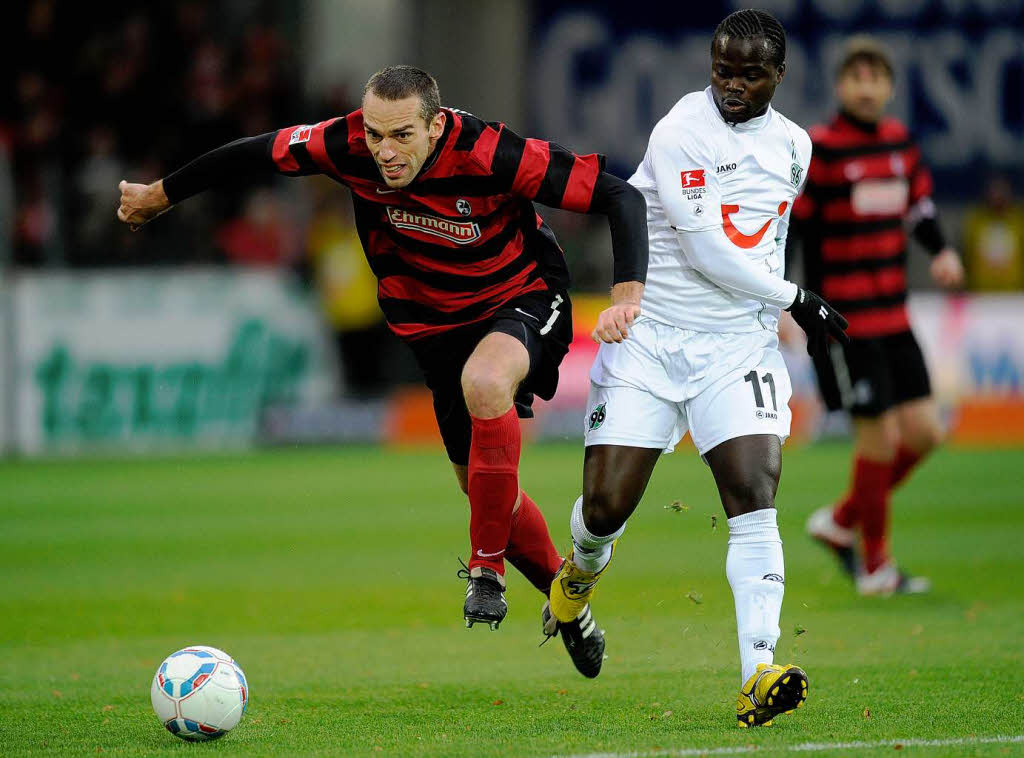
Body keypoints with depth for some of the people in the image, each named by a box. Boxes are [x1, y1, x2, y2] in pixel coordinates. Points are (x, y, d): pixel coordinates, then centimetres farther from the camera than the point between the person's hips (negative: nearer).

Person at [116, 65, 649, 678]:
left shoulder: (489, 154, -32)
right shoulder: (348, 146, -21)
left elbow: (621, 196, -30)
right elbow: (257, 155, -2)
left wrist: (627, 297, -41)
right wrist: (160, 195, 9)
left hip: (525, 301, -5)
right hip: (438, 323, 5)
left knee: (483, 381, -37)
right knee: (485, 488, 10)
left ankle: (488, 568, -22)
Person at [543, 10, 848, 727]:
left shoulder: (792, 144, 8)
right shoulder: (680, 134, -13)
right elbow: (706, 250, -16)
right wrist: (794, 299, -8)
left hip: (739, 343, 4)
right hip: (651, 338, -3)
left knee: (755, 497, -15)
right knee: (606, 506, -5)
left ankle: (758, 677, -21)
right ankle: (583, 569, 33)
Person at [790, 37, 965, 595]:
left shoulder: (900, 142, 9)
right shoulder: (818, 150, -11)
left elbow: (919, 204, 22)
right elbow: (784, 226, -11)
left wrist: (941, 251, 2)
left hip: (894, 319, 7)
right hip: (843, 319, -7)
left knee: (923, 432, 5)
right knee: (879, 435, -5)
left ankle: (840, 522, 23)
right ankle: (875, 567, 10)